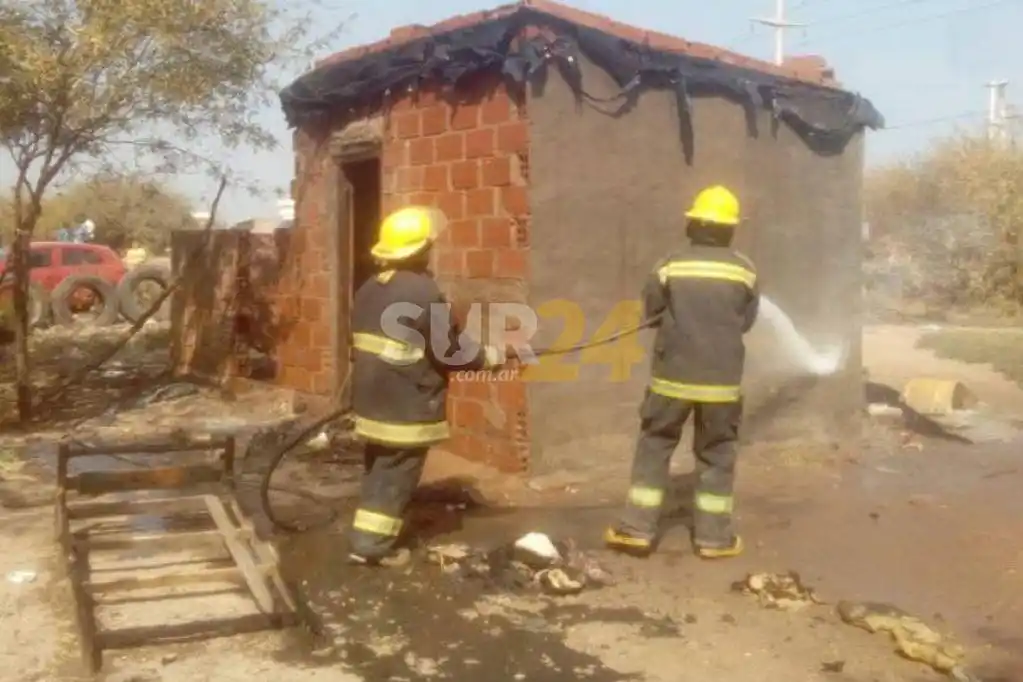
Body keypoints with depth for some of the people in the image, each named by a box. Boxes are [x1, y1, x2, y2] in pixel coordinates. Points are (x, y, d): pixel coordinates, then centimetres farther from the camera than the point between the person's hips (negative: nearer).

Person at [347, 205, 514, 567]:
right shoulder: (424, 292, -18)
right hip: (407, 405, -8)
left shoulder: (368, 289, 9)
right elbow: (450, 350, -15)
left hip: (372, 399, 8)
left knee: (379, 468, 18)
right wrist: (494, 356, -4)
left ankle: (369, 534, 26)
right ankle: (373, 543, 5)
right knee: (397, 473, 1)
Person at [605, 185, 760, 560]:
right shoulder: (744, 270, -3)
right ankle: (713, 536, 17)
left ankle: (637, 528, 11)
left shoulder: (671, 266, -8)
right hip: (721, 380, 1)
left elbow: (650, 308, 3)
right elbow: (747, 321, 7)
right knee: (717, 454, 12)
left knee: (654, 446, 11)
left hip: (673, 377, -1)